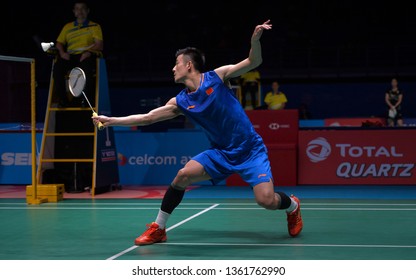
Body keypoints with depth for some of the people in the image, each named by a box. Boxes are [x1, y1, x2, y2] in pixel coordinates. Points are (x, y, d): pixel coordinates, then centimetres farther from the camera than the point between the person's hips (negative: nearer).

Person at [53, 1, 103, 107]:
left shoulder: (95, 26, 18)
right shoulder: (67, 27, 27)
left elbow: (99, 45, 5)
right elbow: (59, 43, 20)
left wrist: (89, 52, -16)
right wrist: (62, 53, -4)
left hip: (88, 55, -3)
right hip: (71, 56, 3)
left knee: (86, 66, -40)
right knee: (58, 67, -30)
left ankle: (87, 98, -33)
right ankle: (62, 99, -25)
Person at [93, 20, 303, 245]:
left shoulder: (217, 77, -8)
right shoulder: (180, 102, 2)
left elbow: (254, 62, -10)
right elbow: (146, 118, 7)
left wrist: (255, 39, -30)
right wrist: (110, 120, 4)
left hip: (250, 150, -4)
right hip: (220, 152, 4)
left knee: (266, 200, -19)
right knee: (183, 175, -15)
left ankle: (292, 205, 18)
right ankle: (158, 229, 1)